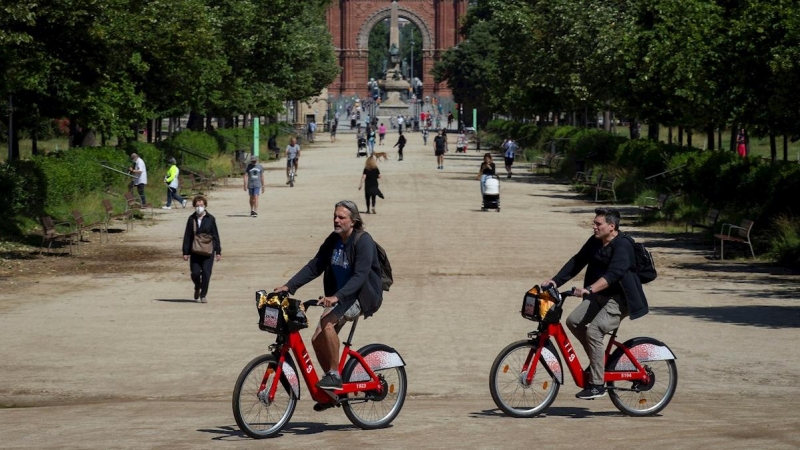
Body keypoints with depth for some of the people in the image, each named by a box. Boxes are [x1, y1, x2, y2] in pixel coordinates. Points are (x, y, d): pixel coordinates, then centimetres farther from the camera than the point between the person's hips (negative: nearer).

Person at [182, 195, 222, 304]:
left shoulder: (210, 219, 1)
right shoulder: (191, 219, 4)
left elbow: (215, 236, 4)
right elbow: (187, 236, 5)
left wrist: (218, 251, 1)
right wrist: (185, 252, 1)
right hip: (195, 251, 1)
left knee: (206, 273, -7)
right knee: (195, 273, -2)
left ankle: (203, 295, 7)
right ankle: (197, 288, 29)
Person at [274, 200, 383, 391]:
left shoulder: (363, 241, -18)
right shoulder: (333, 240, 5)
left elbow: (360, 276, -27)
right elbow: (314, 266, 5)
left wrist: (337, 296, -39)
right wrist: (289, 286, -6)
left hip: (362, 296, -8)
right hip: (340, 297, 8)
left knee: (327, 321, -31)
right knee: (317, 339, -3)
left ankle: (334, 375, -23)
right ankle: (332, 385, 14)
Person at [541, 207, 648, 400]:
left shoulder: (622, 246, -20)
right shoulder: (594, 242, 6)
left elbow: (613, 274, -34)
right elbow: (576, 262, 7)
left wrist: (589, 289, -46)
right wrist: (555, 280, -6)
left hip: (618, 300, -9)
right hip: (598, 296, 9)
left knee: (593, 330, -23)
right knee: (573, 321, -8)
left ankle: (597, 385, -18)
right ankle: (598, 359, 12)